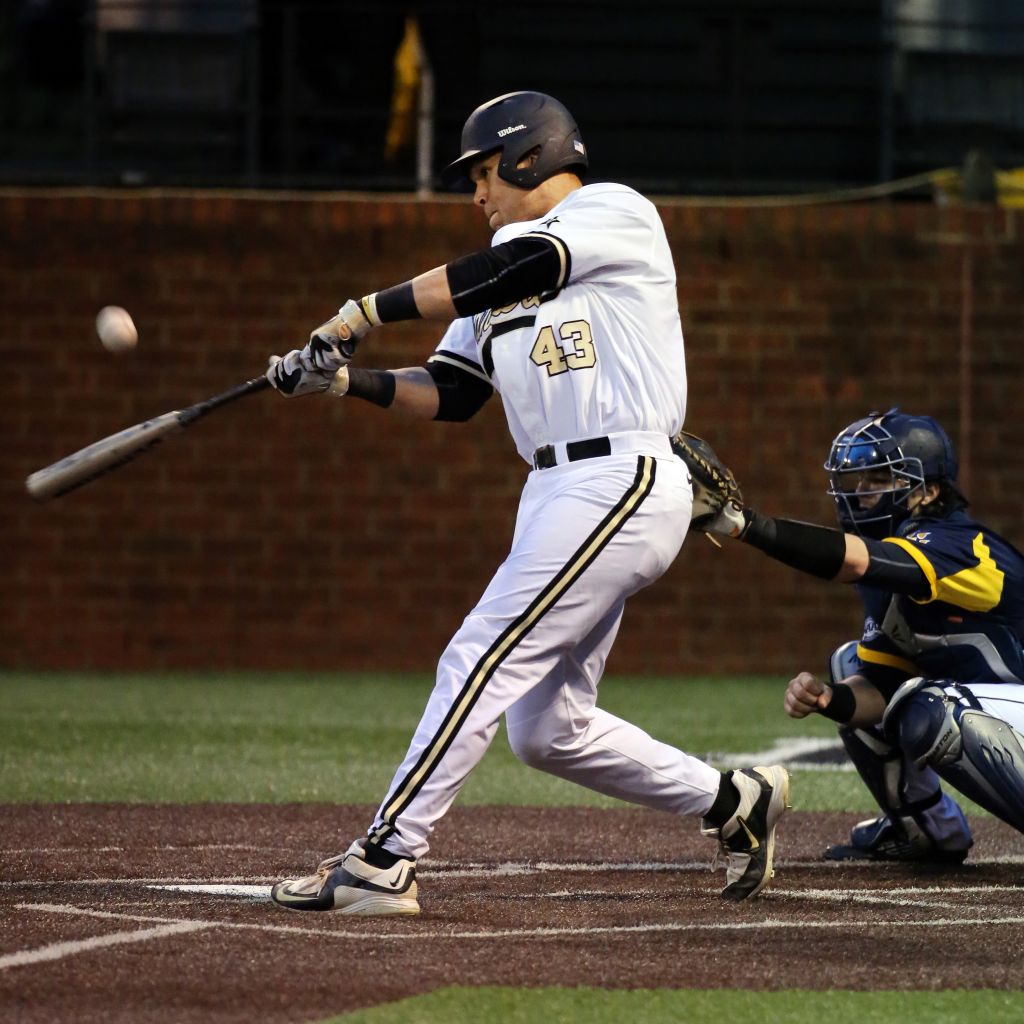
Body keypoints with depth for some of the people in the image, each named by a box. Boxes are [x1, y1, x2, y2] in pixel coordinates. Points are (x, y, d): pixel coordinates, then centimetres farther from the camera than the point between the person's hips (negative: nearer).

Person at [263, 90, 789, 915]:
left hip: (621, 483, -9)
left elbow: (510, 269, -16)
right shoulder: (499, 284, 23)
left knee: (481, 661, -15)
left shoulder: (616, 212, -2)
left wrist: (364, 313, -15)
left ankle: (383, 862, -17)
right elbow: (450, 396, 16)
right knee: (547, 730, 8)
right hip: (559, 496, 9)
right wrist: (351, 379, -1)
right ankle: (732, 801, 22)